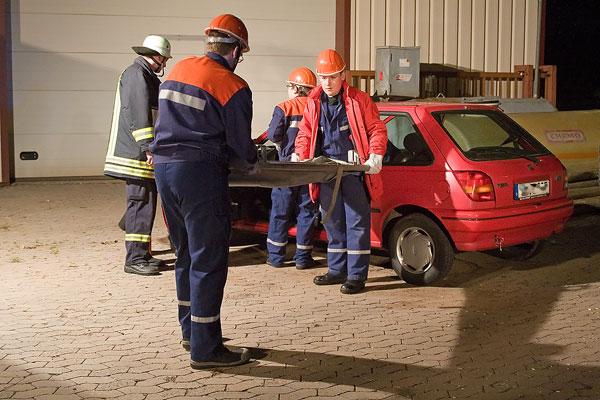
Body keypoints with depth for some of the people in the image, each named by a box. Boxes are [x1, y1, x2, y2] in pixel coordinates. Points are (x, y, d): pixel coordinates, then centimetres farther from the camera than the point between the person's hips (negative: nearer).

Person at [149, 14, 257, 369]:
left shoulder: (179, 70, 12)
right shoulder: (233, 87, -10)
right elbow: (240, 145, -7)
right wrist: (252, 161, 17)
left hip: (164, 167, 8)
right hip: (201, 173, -8)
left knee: (186, 254, 20)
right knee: (209, 261, -2)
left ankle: (191, 330, 31)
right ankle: (205, 349, 2)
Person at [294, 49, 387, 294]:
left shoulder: (359, 100, -1)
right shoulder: (313, 102, 12)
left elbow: (377, 130, 1)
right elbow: (305, 133, 17)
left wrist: (376, 156, -13)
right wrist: (299, 155, 0)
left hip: (354, 170, -5)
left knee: (357, 222, -3)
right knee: (333, 223, 12)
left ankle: (356, 274, 1)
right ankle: (337, 270, 22)